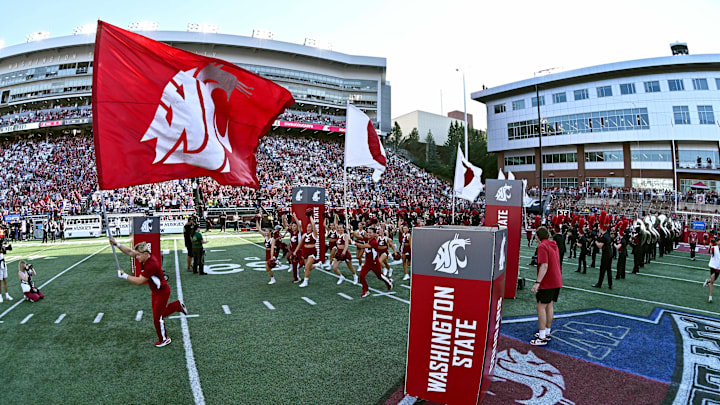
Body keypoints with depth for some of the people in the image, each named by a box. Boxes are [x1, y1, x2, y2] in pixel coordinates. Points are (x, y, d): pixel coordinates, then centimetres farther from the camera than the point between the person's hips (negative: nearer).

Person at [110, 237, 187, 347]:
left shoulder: (151, 265, -33)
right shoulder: (145, 258, -7)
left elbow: (139, 281, -29)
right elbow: (130, 252, 5)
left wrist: (124, 276, -21)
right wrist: (117, 244, -4)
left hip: (162, 292, -9)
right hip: (155, 291, 9)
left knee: (157, 317, 4)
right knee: (160, 312, 21)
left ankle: (164, 339, 22)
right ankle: (178, 305, 37)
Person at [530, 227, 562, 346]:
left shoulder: (542, 246, -15)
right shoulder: (553, 244, 13)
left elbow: (544, 266, -24)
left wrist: (537, 282, -26)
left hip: (547, 282, -9)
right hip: (557, 281, 9)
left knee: (540, 307, -5)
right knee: (550, 306, 16)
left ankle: (542, 338, -3)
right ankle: (547, 333, 26)